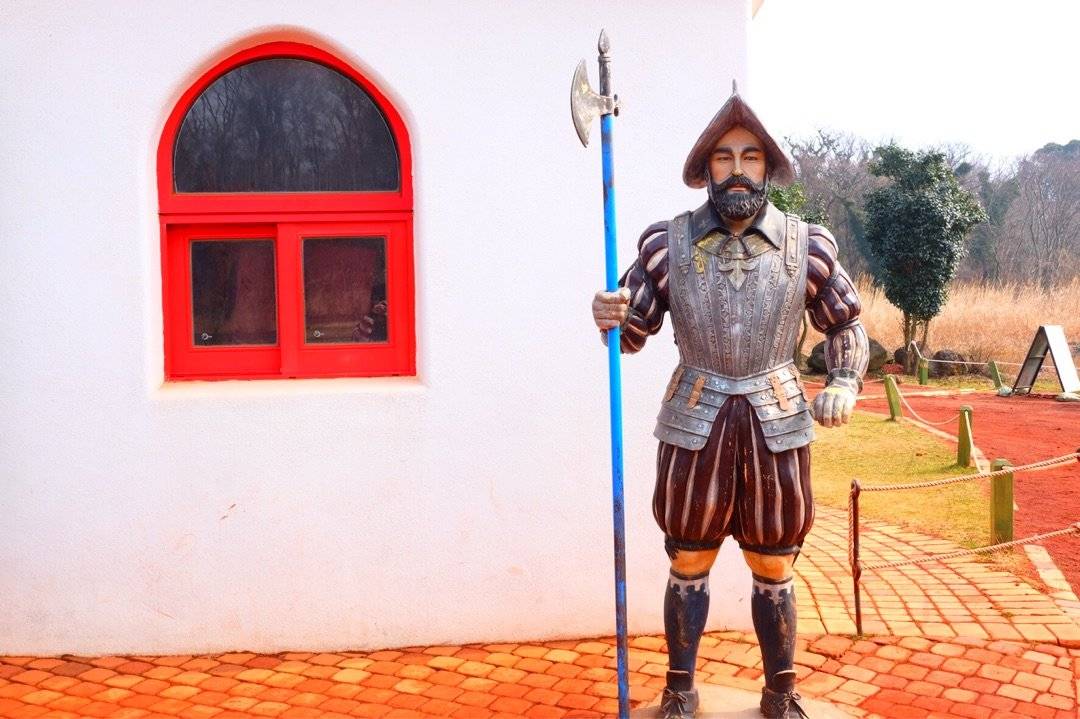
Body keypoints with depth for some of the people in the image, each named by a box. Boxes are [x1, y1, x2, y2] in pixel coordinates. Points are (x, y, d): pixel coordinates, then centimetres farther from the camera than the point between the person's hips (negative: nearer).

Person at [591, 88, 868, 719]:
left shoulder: (806, 246, -2)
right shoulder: (667, 244, -4)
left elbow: (846, 326, 10)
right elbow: (633, 332, 3)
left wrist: (845, 383, -7)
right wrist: (609, 317, -20)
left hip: (777, 423, 1)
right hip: (695, 422, 0)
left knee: (773, 570, 12)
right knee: (689, 563, 10)